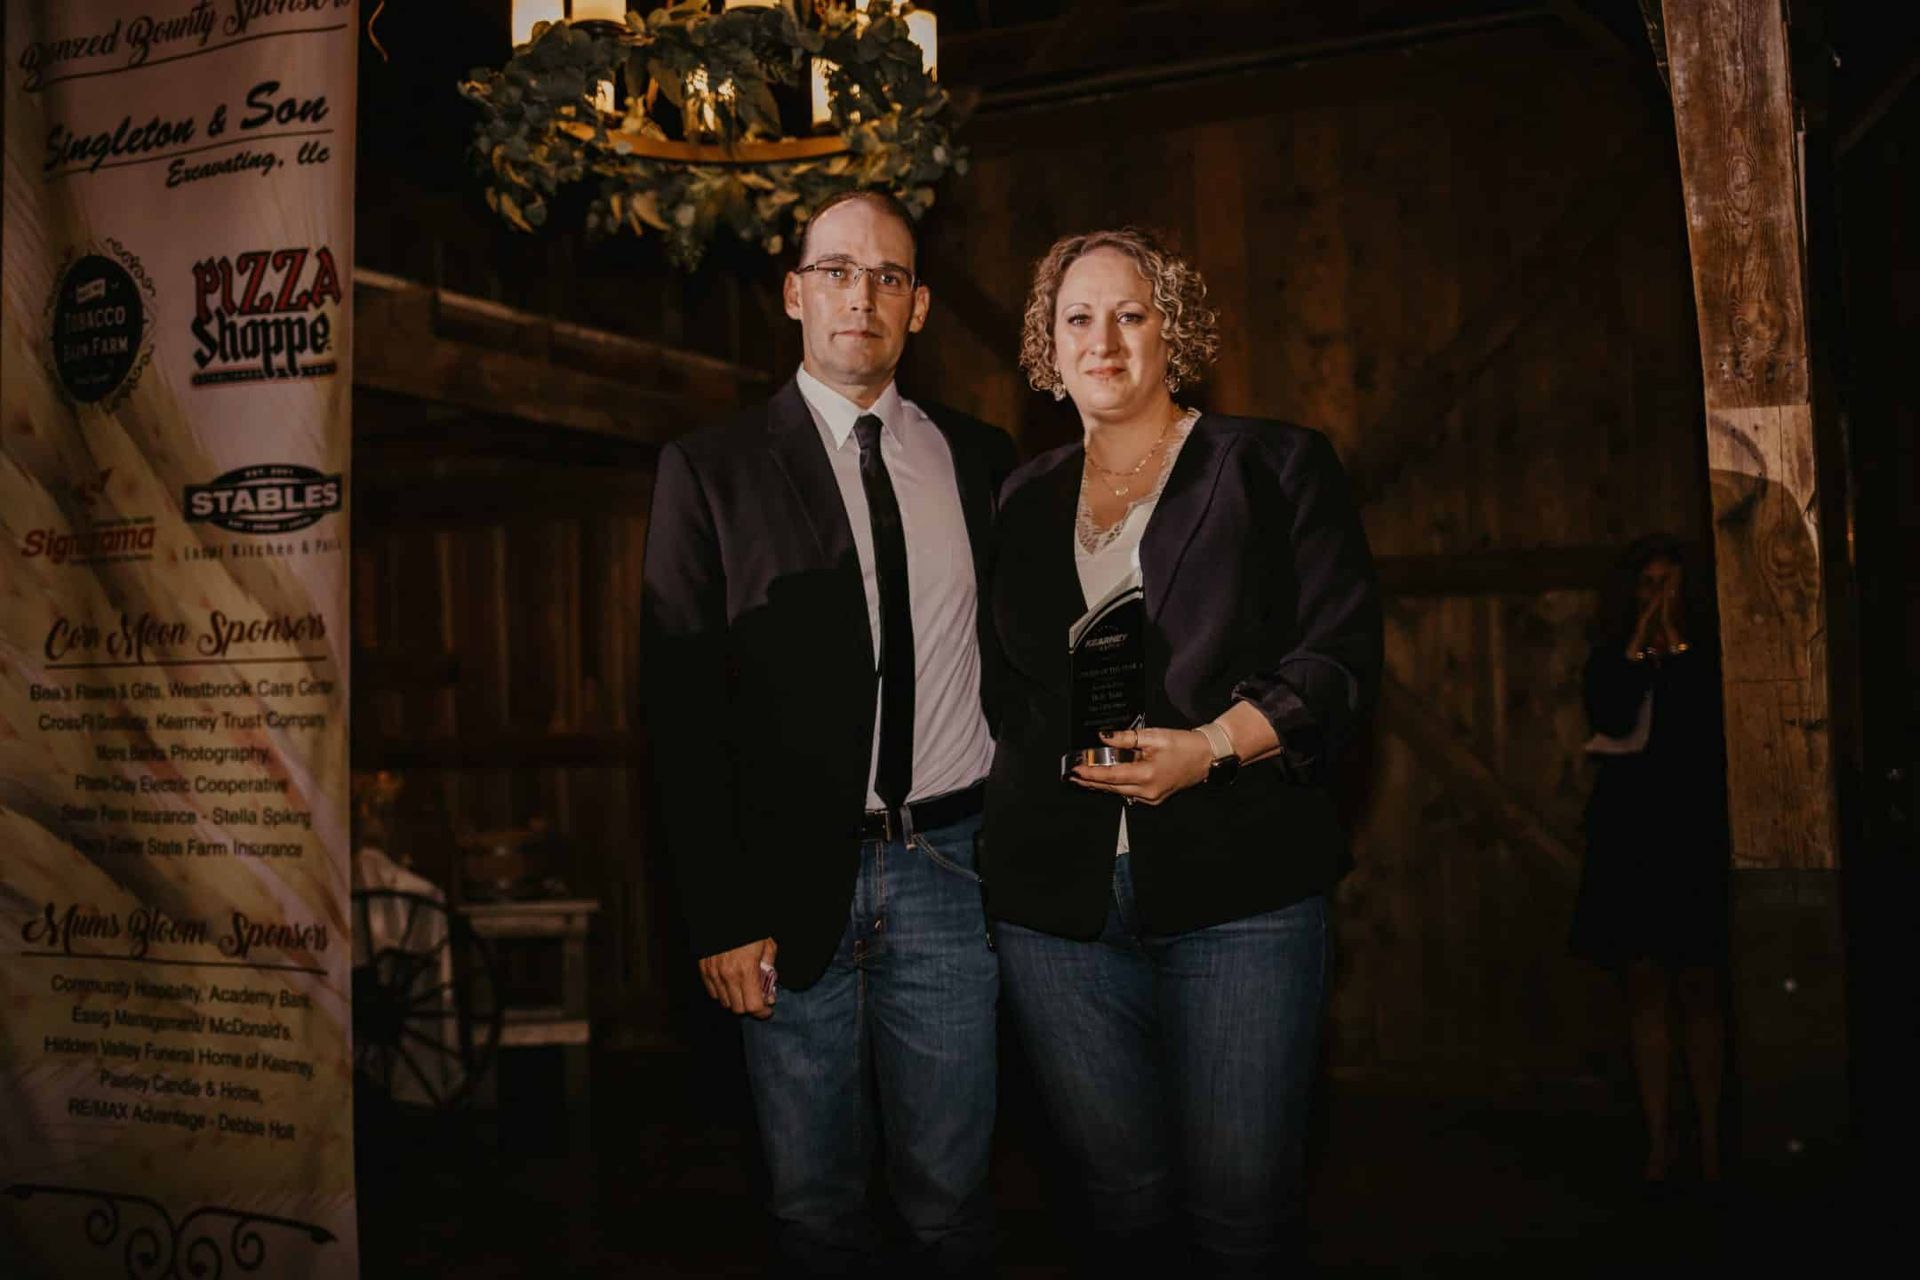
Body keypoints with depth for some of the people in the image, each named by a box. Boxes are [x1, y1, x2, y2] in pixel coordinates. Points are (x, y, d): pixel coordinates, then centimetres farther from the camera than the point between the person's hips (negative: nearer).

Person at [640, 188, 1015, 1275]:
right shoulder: (712, 469, 1)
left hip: (950, 869, 2)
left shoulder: (981, 460, 9)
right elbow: (683, 707, -3)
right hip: (795, 876, -1)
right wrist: (722, 916, -7)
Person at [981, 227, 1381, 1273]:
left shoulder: (1277, 467, 7)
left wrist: (1212, 746, -15)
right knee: (1119, 1194, 8)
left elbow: (1341, 652, -2)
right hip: (1057, 894, 3)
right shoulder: (1023, 500, 17)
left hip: (1236, 883, -3)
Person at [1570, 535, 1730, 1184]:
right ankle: (1658, 1140, 8)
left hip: (1695, 831, -1)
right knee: (1645, 987, 3)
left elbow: (1711, 718, -9)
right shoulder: (1611, 656, 10)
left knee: (1698, 988, 0)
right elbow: (1612, 717, -9)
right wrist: (1642, 638, -7)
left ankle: (1710, 1141, 7)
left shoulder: (1707, 651, 5)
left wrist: (1675, 640, -5)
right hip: (1629, 832, 2)